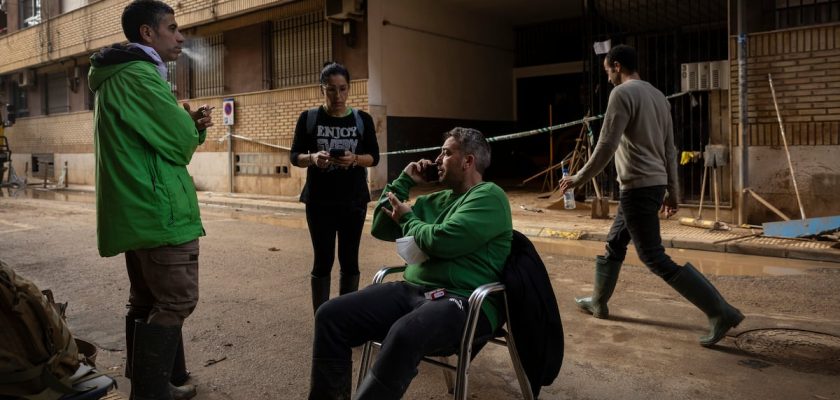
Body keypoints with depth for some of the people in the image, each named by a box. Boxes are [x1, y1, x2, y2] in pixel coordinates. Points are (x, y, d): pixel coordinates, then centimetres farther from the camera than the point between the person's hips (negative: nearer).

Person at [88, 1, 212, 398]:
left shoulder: (117, 77, 21)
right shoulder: (139, 75, -14)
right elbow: (181, 142, -16)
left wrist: (192, 124, 2)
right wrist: (192, 125, 7)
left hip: (136, 210, 11)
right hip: (160, 210, -11)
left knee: (148, 303, 16)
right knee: (176, 302, -5)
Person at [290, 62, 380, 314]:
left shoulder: (362, 119, 3)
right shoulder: (308, 118, 1)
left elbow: (374, 157, 2)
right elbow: (295, 157, 2)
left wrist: (355, 159, -19)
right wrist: (313, 158, -20)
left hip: (354, 201, 1)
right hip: (319, 201, -1)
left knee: (349, 260, 5)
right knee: (323, 260, 2)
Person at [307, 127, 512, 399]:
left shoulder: (489, 197, -3)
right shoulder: (436, 200, 22)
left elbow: (441, 242, -18)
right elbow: (380, 228, 25)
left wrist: (407, 218, 2)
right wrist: (404, 181, 17)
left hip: (462, 300, -7)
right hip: (412, 290, 8)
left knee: (404, 336, -39)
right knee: (331, 315, -10)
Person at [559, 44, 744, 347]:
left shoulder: (623, 93, -12)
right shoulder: (657, 95, 15)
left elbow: (607, 145, -18)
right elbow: (669, 149, 16)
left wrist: (579, 178, -9)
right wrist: (673, 192, 20)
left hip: (638, 187, -10)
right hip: (654, 185, 10)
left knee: (655, 258, -6)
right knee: (614, 245, 20)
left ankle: (721, 313, -5)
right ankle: (598, 302, 33)